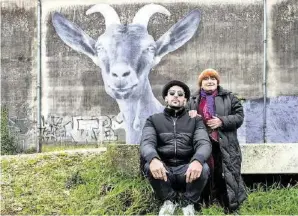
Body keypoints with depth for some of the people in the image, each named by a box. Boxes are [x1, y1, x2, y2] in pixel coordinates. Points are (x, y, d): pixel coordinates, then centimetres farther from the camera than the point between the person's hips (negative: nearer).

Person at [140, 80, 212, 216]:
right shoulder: (153, 120, 8)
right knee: (149, 167, -32)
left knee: (203, 168, -31)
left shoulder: (195, 120, 8)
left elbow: (204, 143, -9)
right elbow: (146, 143, -10)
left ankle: (188, 201, 1)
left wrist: (197, 160, -35)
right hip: (163, 170, 0)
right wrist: (153, 159, -36)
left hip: (187, 170, 0)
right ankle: (169, 199, -1)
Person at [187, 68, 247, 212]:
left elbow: (239, 116, 3)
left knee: (228, 174, -6)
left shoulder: (229, 97, 10)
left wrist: (222, 121, -11)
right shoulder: (193, 100, 16)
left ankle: (232, 205, 1)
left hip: (225, 144, -2)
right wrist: (190, 116, -2)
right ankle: (207, 204, 12)